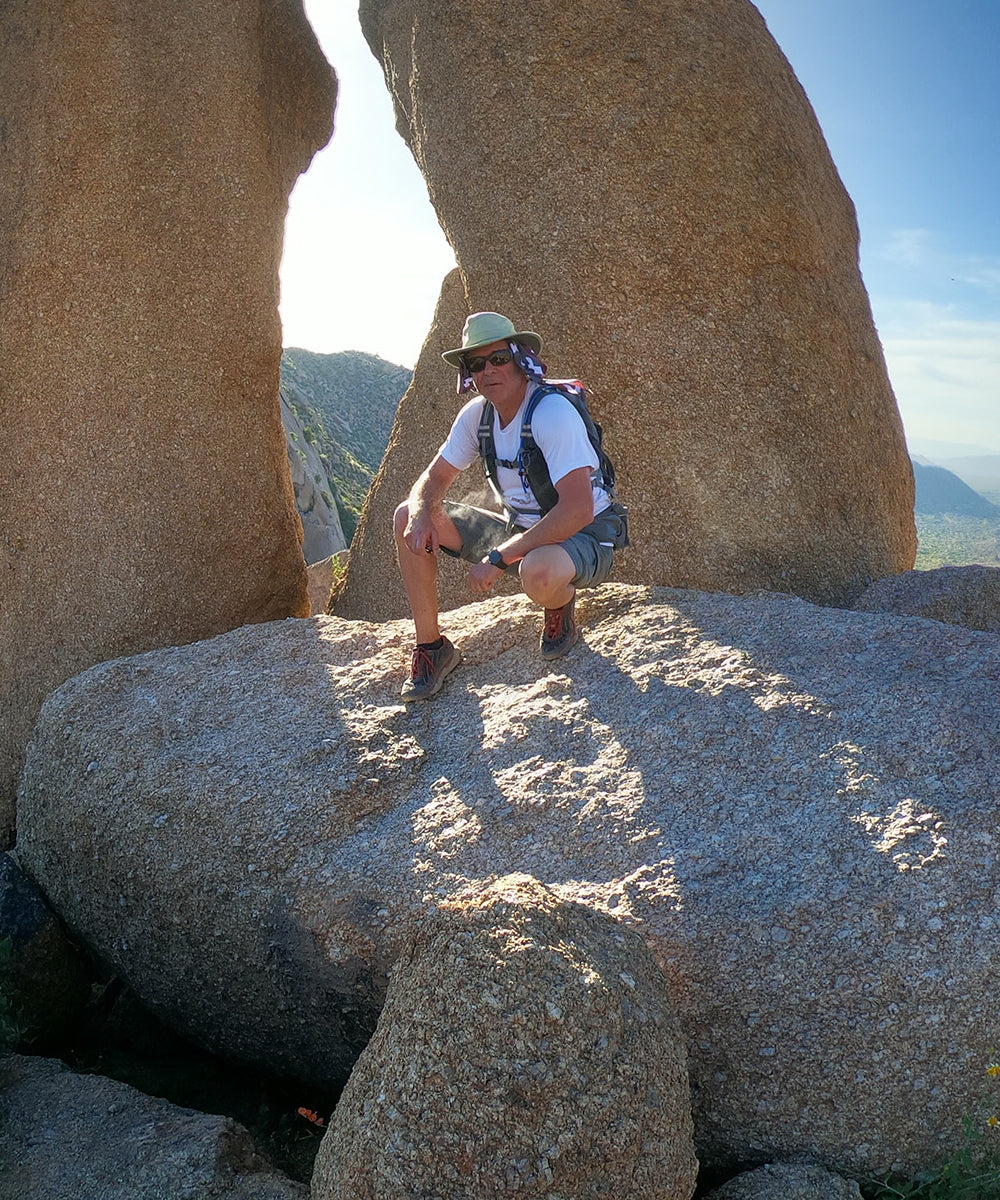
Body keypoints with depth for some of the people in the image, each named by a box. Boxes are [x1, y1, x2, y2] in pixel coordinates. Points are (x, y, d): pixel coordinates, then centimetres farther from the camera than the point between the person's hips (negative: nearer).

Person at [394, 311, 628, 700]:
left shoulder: (553, 413, -25)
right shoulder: (477, 413, -2)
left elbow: (578, 511, -32)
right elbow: (434, 478, 5)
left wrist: (498, 558, -31)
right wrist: (421, 513, -20)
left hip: (583, 537, -7)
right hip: (517, 528, 7)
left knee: (538, 573, -43)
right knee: (408, 518, -6)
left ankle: (561, 608, -4)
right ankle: (432, 647, 3)